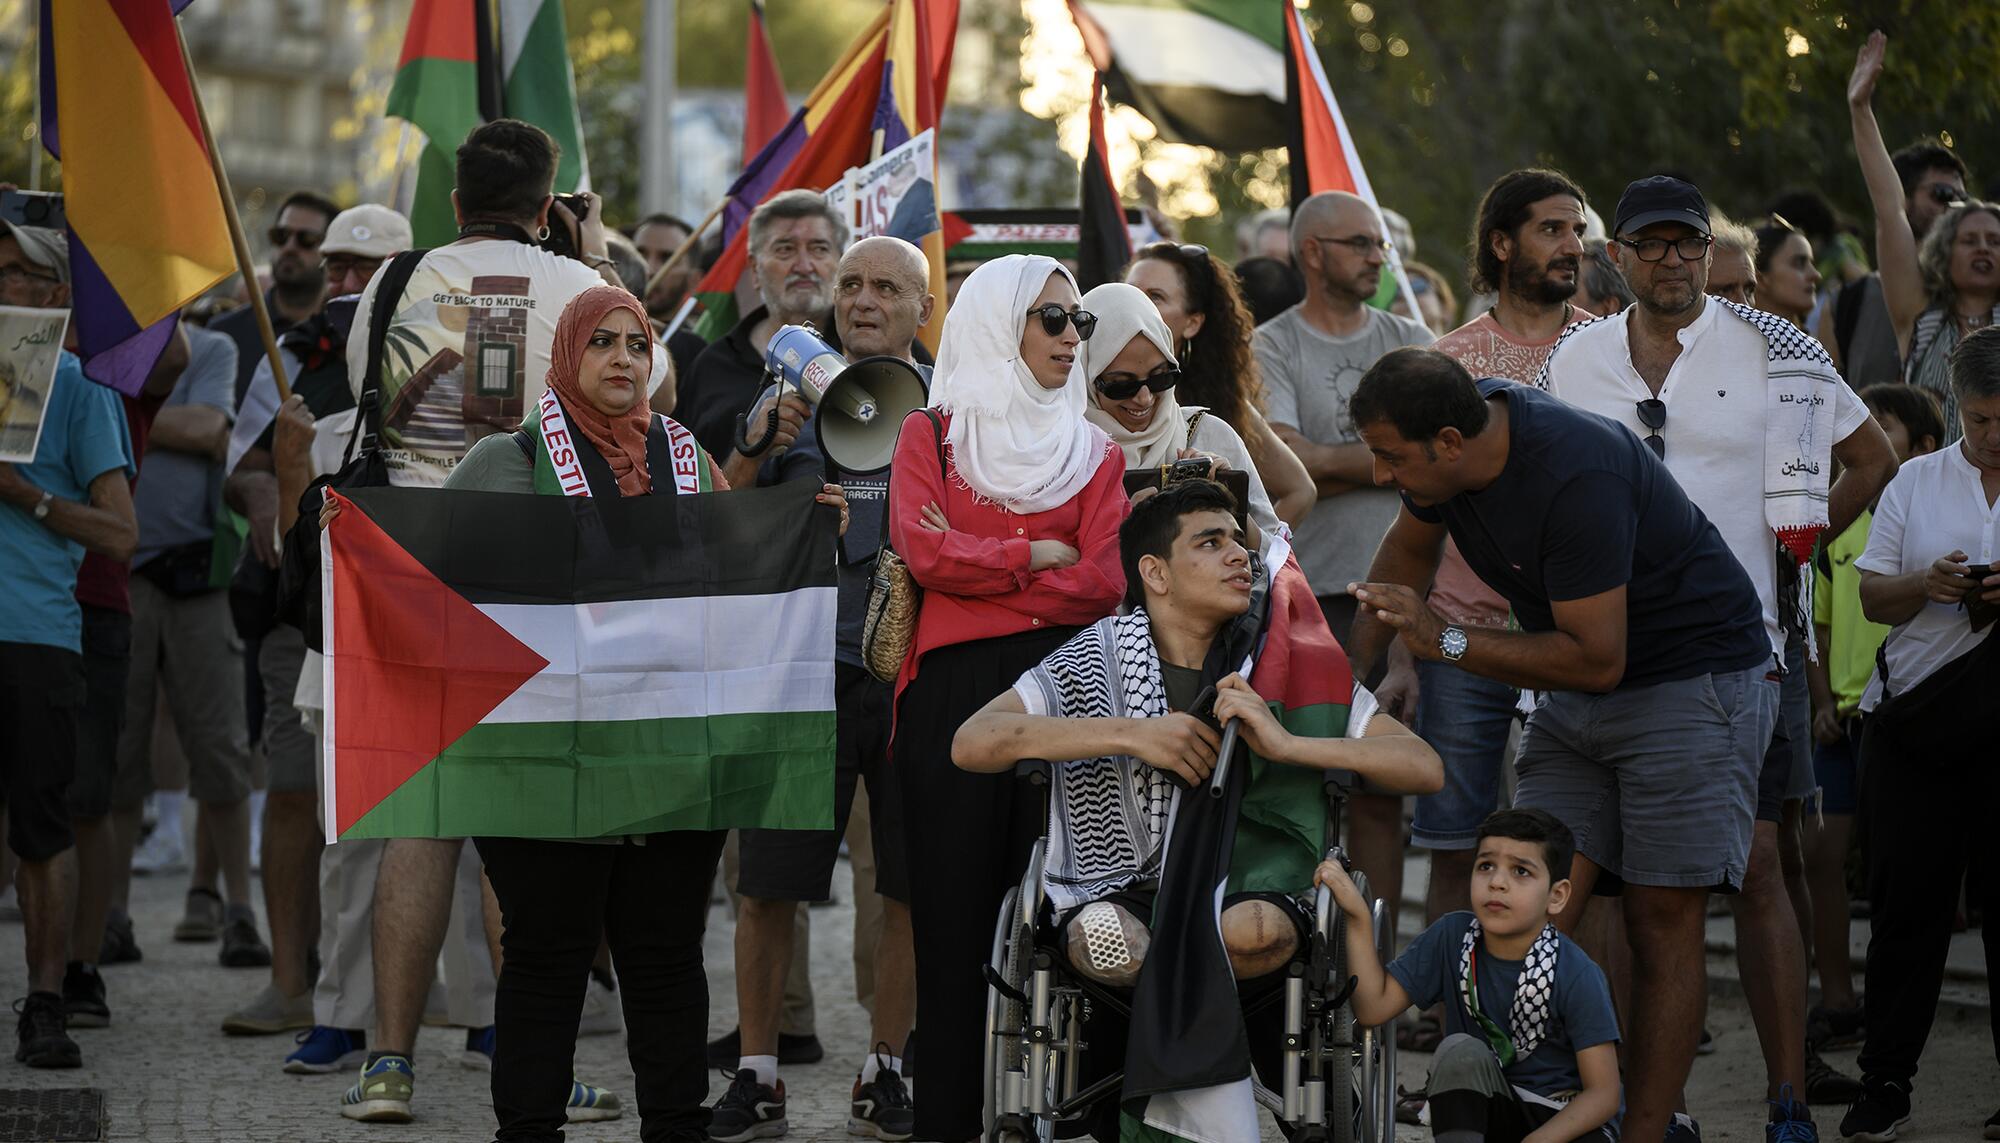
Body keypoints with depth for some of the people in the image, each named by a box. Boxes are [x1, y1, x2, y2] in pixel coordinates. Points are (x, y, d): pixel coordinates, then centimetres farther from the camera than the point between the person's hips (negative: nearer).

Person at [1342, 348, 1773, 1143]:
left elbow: (1597, 658, -29)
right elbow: (1411, 546, 17)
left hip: (1694, 679, -8)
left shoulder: (1576, 477, -31)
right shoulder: (1458, 434, -6)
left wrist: (1444, 642, -25)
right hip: (1573, 701, 8)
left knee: (1661, 921, -9)